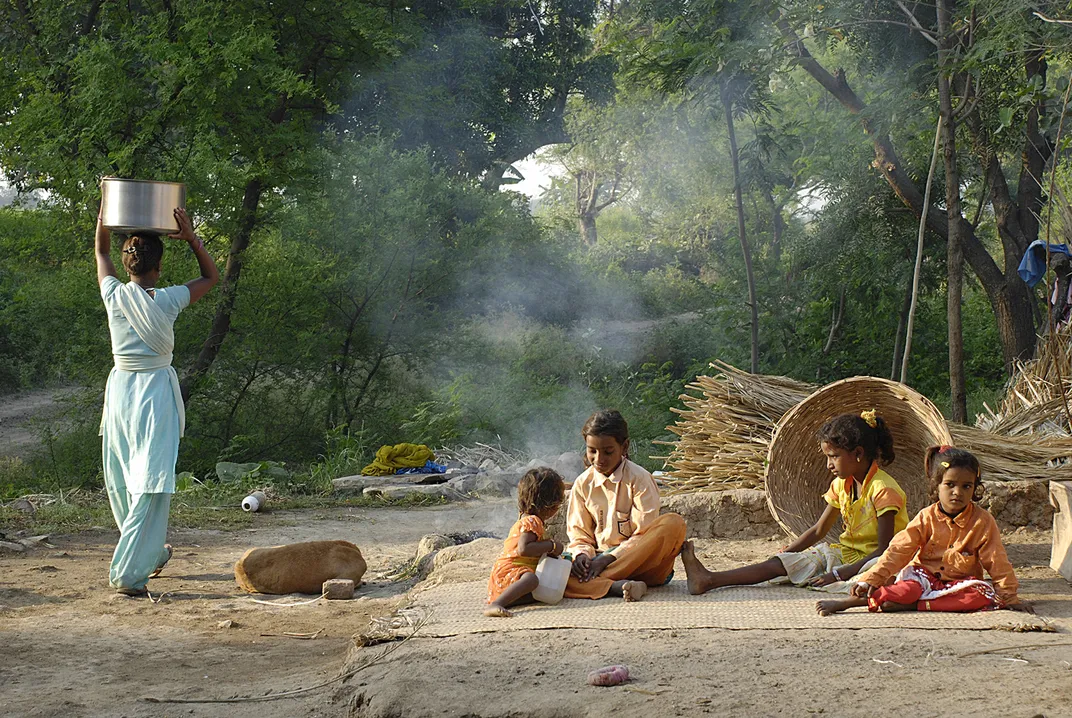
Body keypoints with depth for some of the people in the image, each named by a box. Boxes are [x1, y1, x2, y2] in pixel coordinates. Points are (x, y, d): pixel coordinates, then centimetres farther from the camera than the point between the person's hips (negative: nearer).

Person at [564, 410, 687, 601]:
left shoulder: (639, 478, -4)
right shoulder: (583, 484, 7)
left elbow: (644, 534, -10)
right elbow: (579, 534, 8)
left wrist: (608, 558, -20)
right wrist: (582, 555, -15)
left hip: (642, 561, -2)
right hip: (600, 560, 2)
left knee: (673, 523, -32)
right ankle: (621, 586, -45)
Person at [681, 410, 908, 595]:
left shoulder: (883, 488, -16)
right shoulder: (841, 485, 11)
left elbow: (884, 549, -21)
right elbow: (818, 531, 16)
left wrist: (838, 575, -27)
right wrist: (784, 553, 2)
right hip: (845, 553, 7)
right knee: (780, 563, -11)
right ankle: (709, 580, -24)